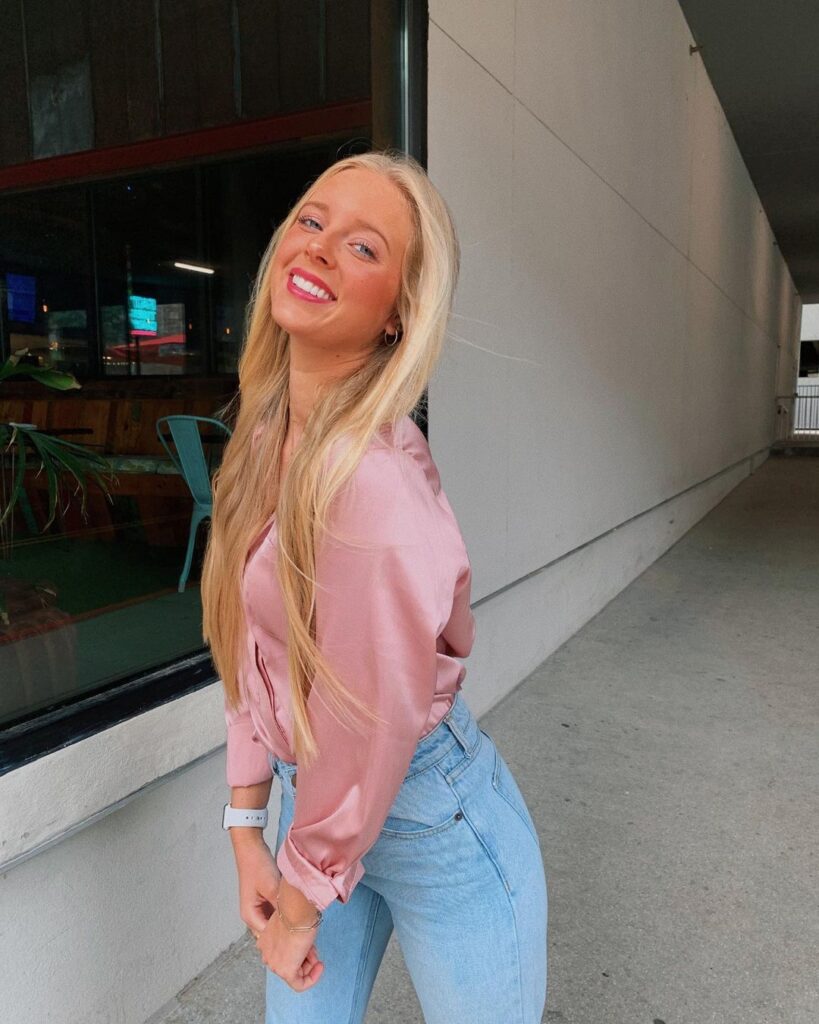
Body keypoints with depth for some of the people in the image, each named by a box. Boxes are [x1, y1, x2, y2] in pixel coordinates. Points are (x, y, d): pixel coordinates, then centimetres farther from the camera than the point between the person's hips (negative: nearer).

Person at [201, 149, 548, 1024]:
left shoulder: (371, 476, -29)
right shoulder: (264, 436, -4)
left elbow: (373, 723, -23)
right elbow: (254, 655, 2)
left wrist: (305, 896, -8)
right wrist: (246, 828, 4)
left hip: (431, 815, -6)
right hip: (315, 798, 7)